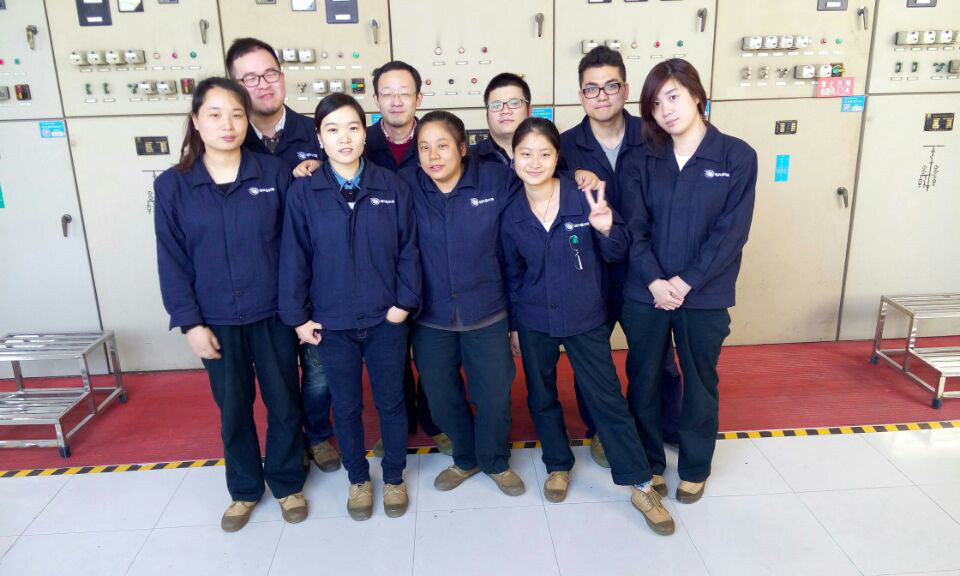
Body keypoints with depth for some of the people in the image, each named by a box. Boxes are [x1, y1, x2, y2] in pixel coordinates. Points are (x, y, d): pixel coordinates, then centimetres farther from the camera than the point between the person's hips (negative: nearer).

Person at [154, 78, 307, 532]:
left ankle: (287, 483, 33)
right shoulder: (172, 185, -3)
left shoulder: (274, 174, -5)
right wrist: (189, 322, -6)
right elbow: (172, 261, -2)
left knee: (283, 402, 11)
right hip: (216, 320, 1)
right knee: (233, 408, 14)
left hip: (273, 313, 0)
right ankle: (244, 489, 35)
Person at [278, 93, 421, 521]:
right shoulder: (303, 193, -6)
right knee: (346, 407, 15)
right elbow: (294, 257, -3)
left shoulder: (392, 188, -5)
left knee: (390, 401, 14)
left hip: (385, 320, 0)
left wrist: (404, 302, -8)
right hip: (332, 322, 0)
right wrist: (297, 316, -4)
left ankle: (394, 477, 35)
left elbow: (408, 249, -3)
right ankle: (358, 479, 37)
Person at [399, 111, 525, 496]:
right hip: (430, 318, 1)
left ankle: (496, 461, 39)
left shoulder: (498, 181, -7)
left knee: (494, 395, 10)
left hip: (487, 314, -1)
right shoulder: (405, 185, -6)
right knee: (441, 398, 15)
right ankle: (466, 458, 43)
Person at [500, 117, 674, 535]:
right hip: (534, 322, 3)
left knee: (607, 397, 1)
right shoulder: (512, 216, -4)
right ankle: (558, 465, 37)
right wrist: (513, 324, 10)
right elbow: (512, 274, 7)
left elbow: (617, 254, -5)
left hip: (585, 318, -2)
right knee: (541, 396, 14)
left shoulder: (584, 199, -12)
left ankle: (641, 485, 14)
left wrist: (606, 230, -27)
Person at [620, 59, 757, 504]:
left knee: (700, 383, 14)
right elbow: (633, 228, -4)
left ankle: (695, 469, 35)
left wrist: (686, 282, -16)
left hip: (704, 296, -2)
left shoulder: (737, 157, -6)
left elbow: (732, 232, -11)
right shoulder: (640, 161, 1)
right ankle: (648, 462, 35)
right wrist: (654, 281, -17)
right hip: (644, 294, 2)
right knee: (643, 379, 13)